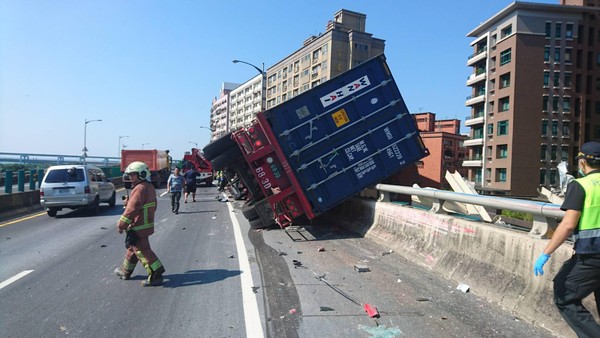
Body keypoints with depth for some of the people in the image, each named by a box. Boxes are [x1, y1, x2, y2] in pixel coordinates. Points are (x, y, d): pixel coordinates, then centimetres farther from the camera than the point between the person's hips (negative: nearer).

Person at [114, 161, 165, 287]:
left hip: (138, 227, -10)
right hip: (146, 224, 10)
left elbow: (132, 209, -25)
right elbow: (153, 206, 19)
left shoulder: (140, 188, -21)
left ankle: (155, 275, -4)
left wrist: (121, 224, -18)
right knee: (133, 247, 23)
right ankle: (126, 271, 40)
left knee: (142, 251, -6)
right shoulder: (149, 187, 11)